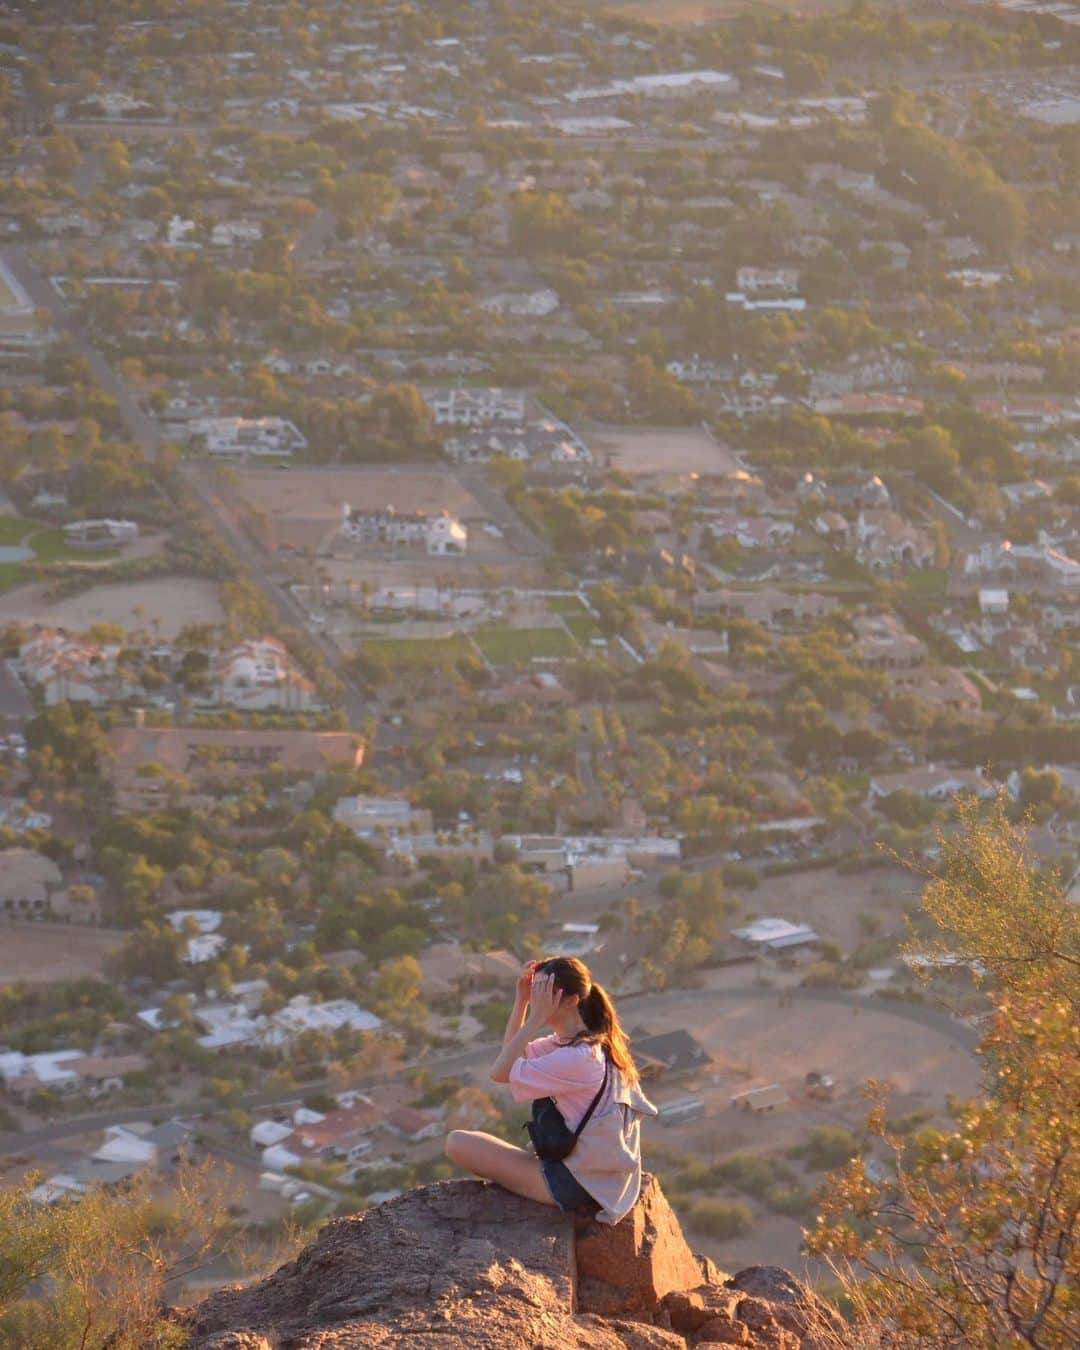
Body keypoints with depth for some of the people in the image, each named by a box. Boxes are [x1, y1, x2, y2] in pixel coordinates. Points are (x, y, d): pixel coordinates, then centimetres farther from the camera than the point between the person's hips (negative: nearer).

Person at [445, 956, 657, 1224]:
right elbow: (513, 1054, 17)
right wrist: (521, 1001, 5)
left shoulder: (579, 1057, -25)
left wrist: (537, 1018, -22)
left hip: (578, 1186, -10)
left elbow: (500, 1072, -23)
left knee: (458, 1143, -12)